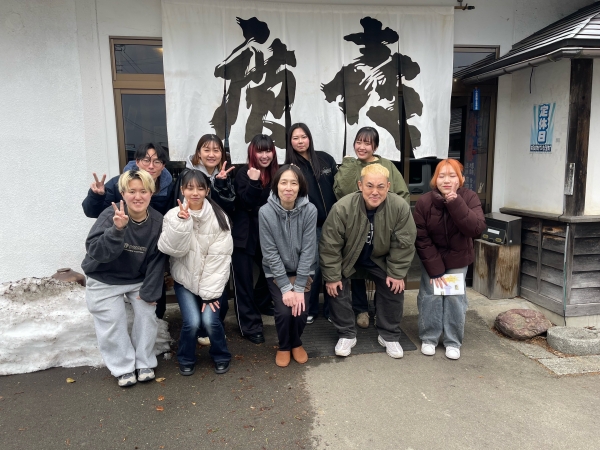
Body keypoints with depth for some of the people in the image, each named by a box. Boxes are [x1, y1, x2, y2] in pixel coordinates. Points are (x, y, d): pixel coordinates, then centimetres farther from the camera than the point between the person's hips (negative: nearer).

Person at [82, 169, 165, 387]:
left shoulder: (157, 221, -16)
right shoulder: (111, 215, -26)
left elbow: (156, 260, -8)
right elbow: (95, 251, -35)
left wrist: (149, 291, -8)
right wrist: (117, 229, -49)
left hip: (139, 279, 2)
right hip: (105, 280, -2)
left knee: (147, 314, -5)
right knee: (113, 322, -6)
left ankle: (145, 363, 17)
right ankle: (123, 368, 16)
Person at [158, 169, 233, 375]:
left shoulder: (218, 217, -12)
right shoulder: (174, 215, -8)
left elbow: (219, 257, -13)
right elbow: (172, 250, -20)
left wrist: (210, 291, -15)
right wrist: (181, 223, -33)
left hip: (210, 280, 0)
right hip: (184, 279, 1)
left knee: (210, 320, -14)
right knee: (192, 322, -13)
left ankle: (221, 356, 18)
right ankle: (186, 360, 18)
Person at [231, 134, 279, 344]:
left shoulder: (276, 173, 5)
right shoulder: (244, 173, -10)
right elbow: (245, 203, -20)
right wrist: (254, 181, -30)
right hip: (245, 234, -5)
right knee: (244, 278, -2)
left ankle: (261, 303, 44)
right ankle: (250, 325, 6)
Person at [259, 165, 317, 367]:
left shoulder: (309, 210, -17)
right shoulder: (265, 212, -18)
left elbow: (308, 250, -15)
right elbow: (270, 253, -16)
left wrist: (299, 288, -16)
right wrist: (286, 287, -18)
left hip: (302, 271, 1)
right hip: (276, 272, 0)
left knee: (300, 311, -15)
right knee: (284, 311, -17)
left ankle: (296, 344, 21)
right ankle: (284, 346, 17)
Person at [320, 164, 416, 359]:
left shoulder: (400, 207, -29)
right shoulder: (342, 208, -34)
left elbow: (403, 244, -16)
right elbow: (330, 245, -24)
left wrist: (397, 273, -13)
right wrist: (332, 276, -19)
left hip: (381, 258, 2)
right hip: (348, 258, -1)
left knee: (394, 288, -1)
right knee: (337, 289, -6)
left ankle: (389, 336, 20)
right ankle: (347, 335, 14)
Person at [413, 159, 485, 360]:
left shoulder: (469, 198, -15)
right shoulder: (424, 202, -17)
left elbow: (476, 228, -29)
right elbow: (421, 239, -15)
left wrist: (456, 203, -37)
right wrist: (434, 269, -17)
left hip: (458, 258, 0)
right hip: (432, 258, 0)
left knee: (455, 298, -2)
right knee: (430, 296, -2)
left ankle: (453, 342, 13)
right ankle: (428, 339, 14)